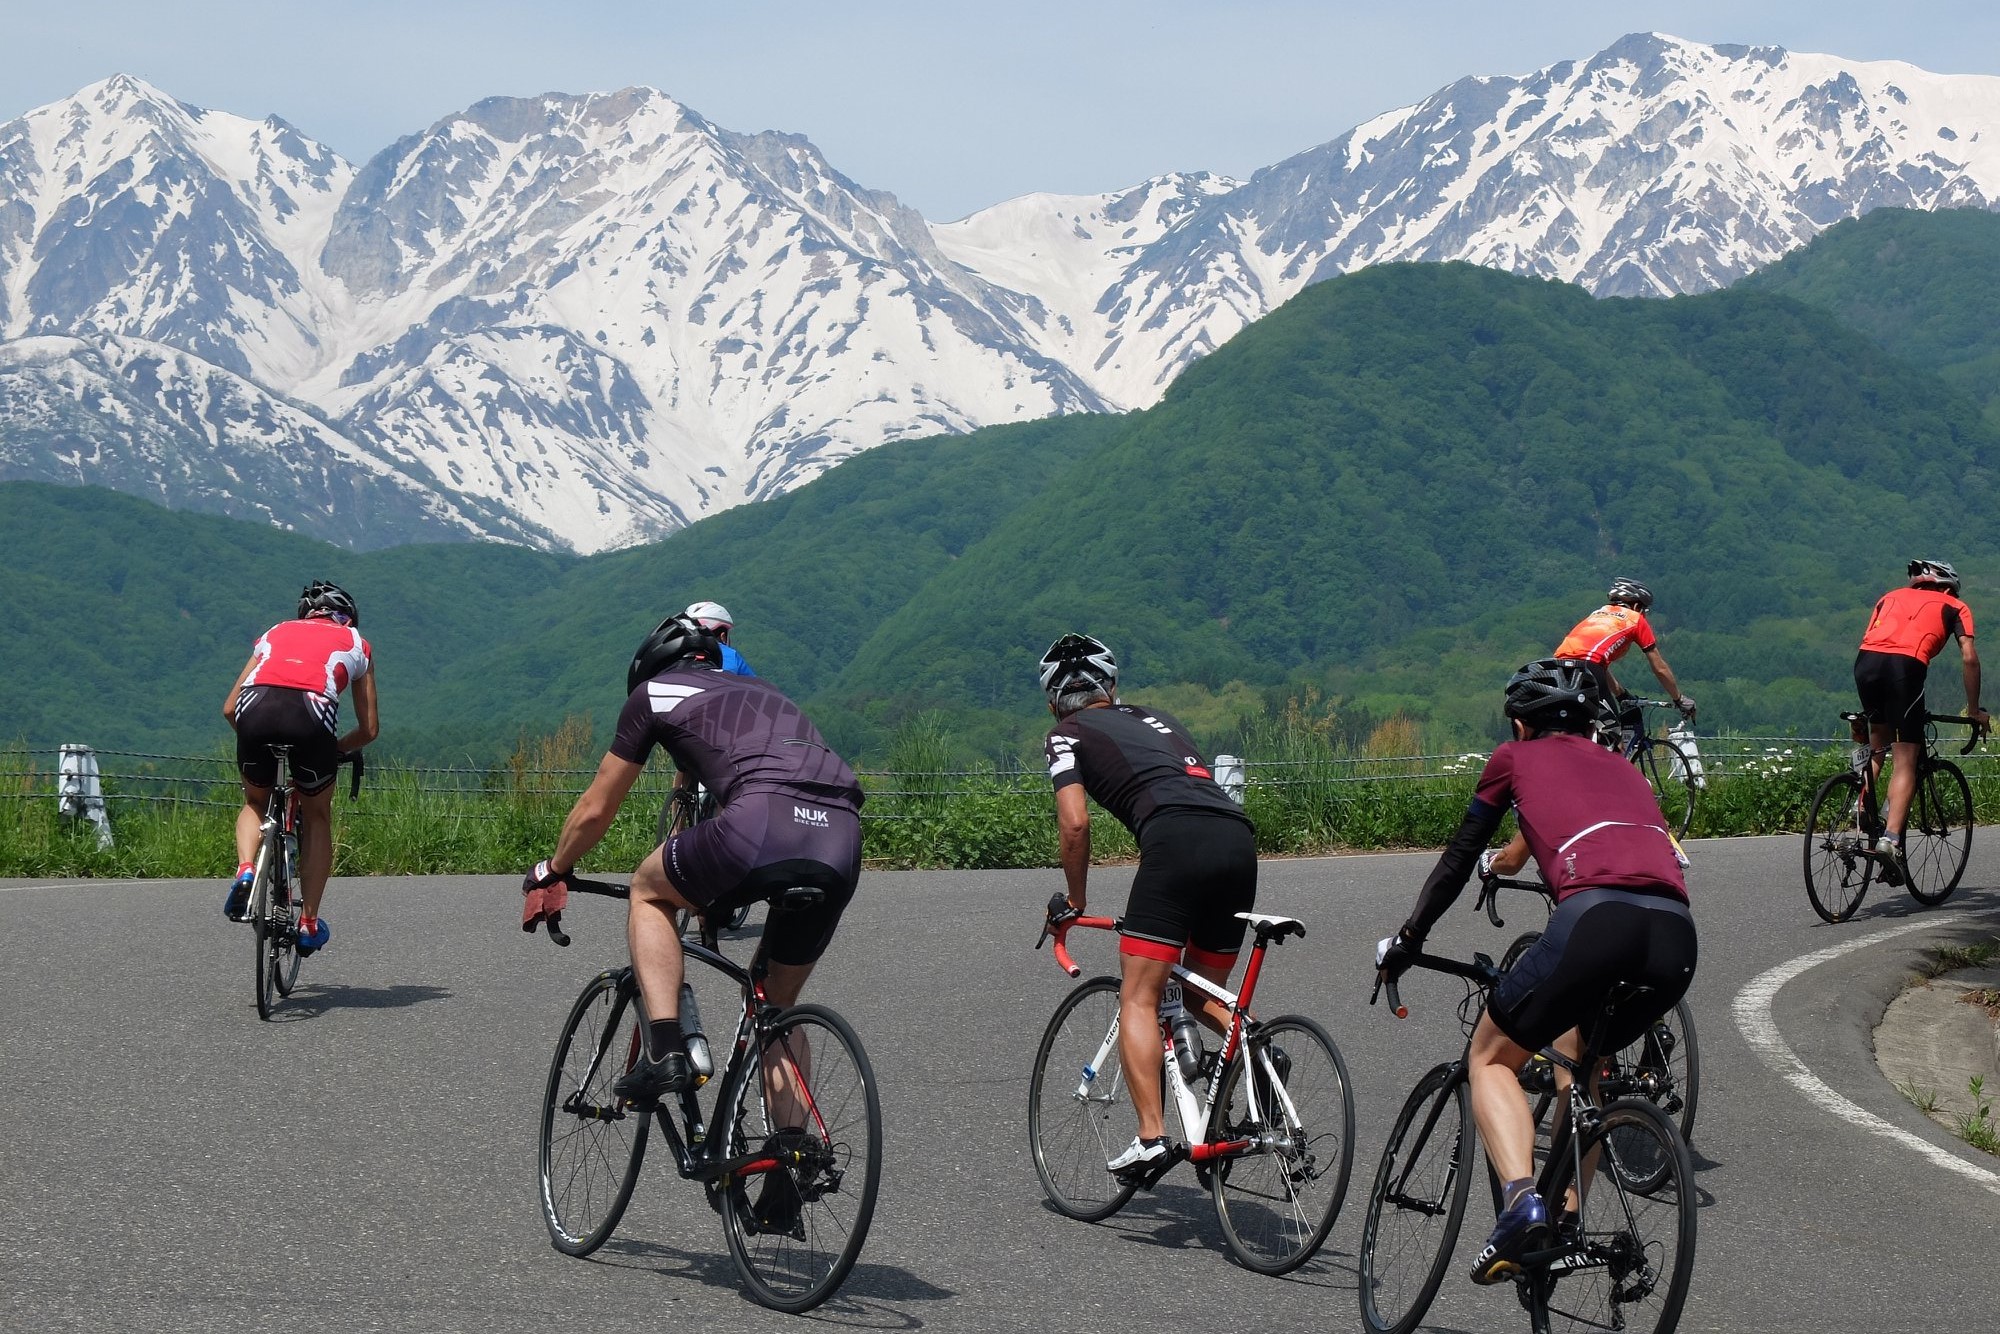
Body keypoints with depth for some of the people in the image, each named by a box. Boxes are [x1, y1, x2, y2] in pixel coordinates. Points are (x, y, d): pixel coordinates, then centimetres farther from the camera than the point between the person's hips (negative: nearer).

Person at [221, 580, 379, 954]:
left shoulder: (275, 633, 36)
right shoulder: (356, 643, 32)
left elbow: (229, 708, 31)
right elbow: (369, 729, 29)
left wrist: (256, 737, 47)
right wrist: (336, 750, 46)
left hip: (255, 707, 2)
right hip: (311, 713, -2)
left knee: (255, 803, 30)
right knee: (318, 815, 23)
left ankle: (245, 871, 2)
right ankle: (309, 922, 19)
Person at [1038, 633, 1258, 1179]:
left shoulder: (1067, 735, 17)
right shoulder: (1158, 719, 35)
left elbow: (1075, 823, 4)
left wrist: (1076, 901, 19)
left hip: (1176, 838, -6)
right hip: (1239, 836, 6)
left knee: (1139, 998, -2)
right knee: (1204, 995, 20)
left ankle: (1151, 1138, -14)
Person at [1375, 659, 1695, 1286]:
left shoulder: (1516, 758, 24)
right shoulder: (1624, 769, 35)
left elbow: (1459, 858, 29)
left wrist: (1404, 942, 40)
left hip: (1597, 918, -5)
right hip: (1677, 938, 5)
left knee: (1491, 1058, 15)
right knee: (1578, 1053, 32)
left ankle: (1521, 1197, -11)